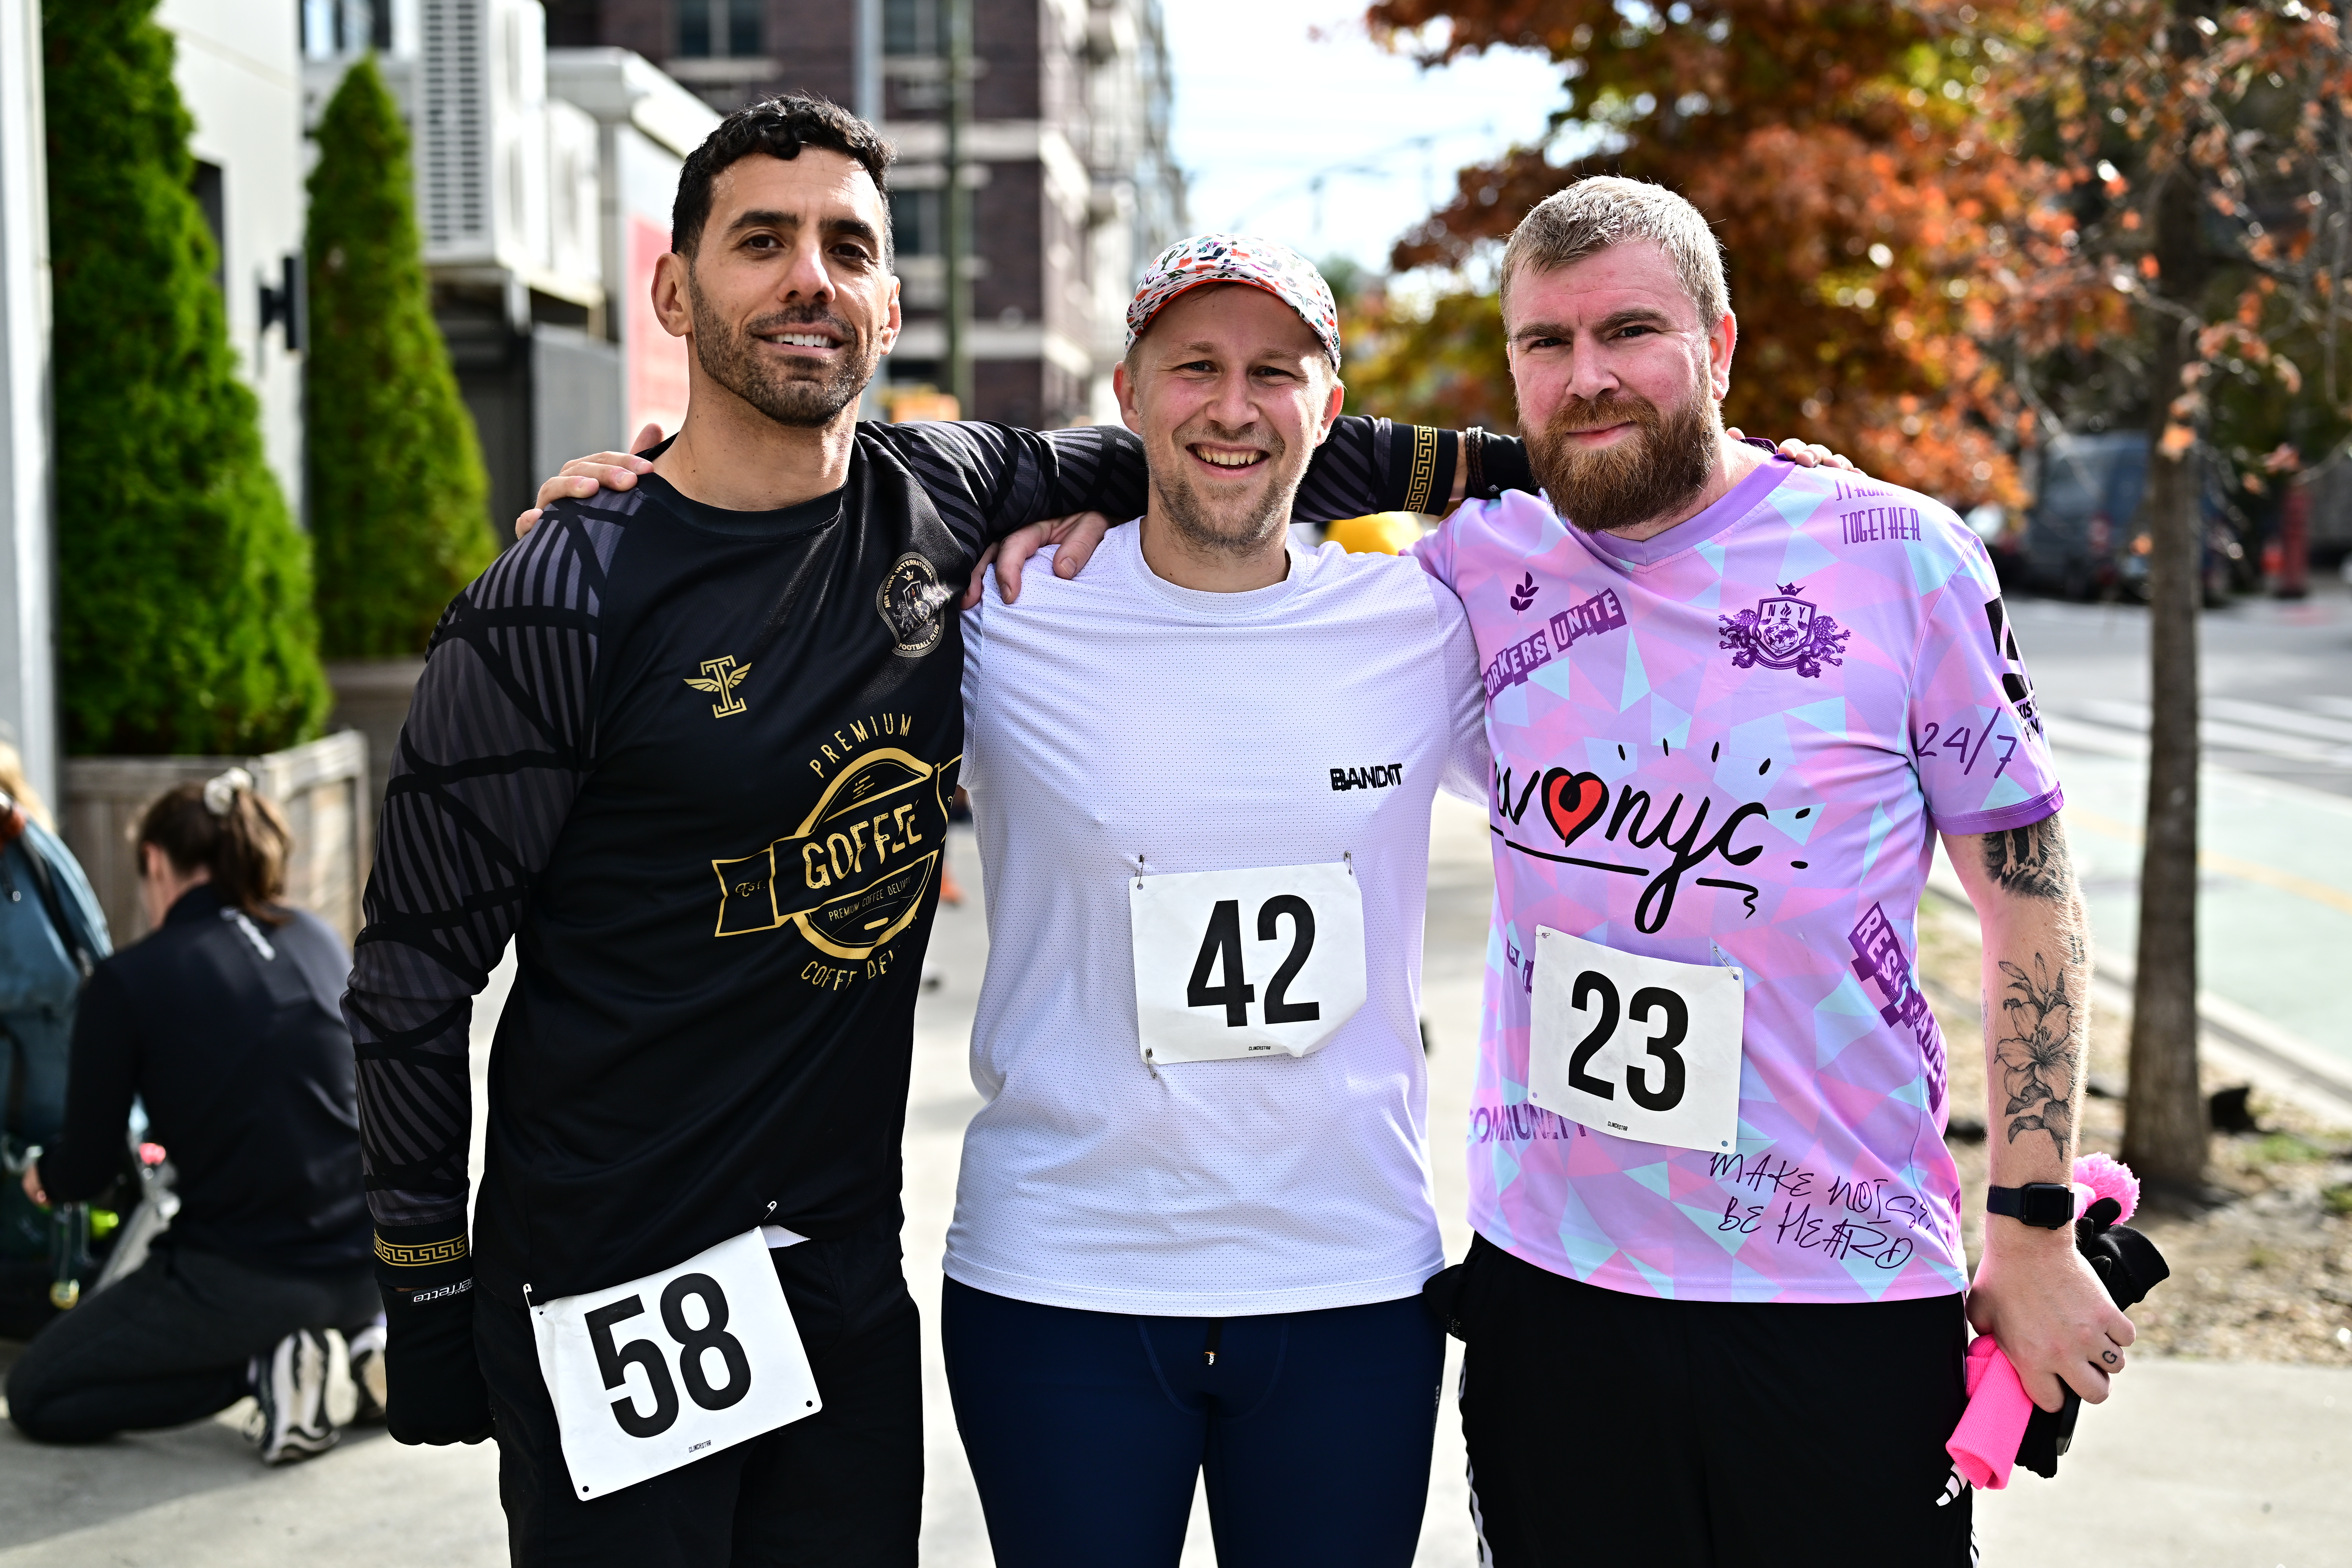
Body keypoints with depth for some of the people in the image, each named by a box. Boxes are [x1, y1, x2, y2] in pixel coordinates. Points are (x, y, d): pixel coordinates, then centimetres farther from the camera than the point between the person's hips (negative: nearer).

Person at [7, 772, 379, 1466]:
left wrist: (45, 1176, 25)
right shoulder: (320, 939, 6)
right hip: (373, 1264, 6)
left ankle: (262, 1366, -3)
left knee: (34, 1396, 15)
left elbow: (88, 1170, 0)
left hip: (243, 1276, -5)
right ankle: (362, 1330, 13)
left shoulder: (128, 980, -7)